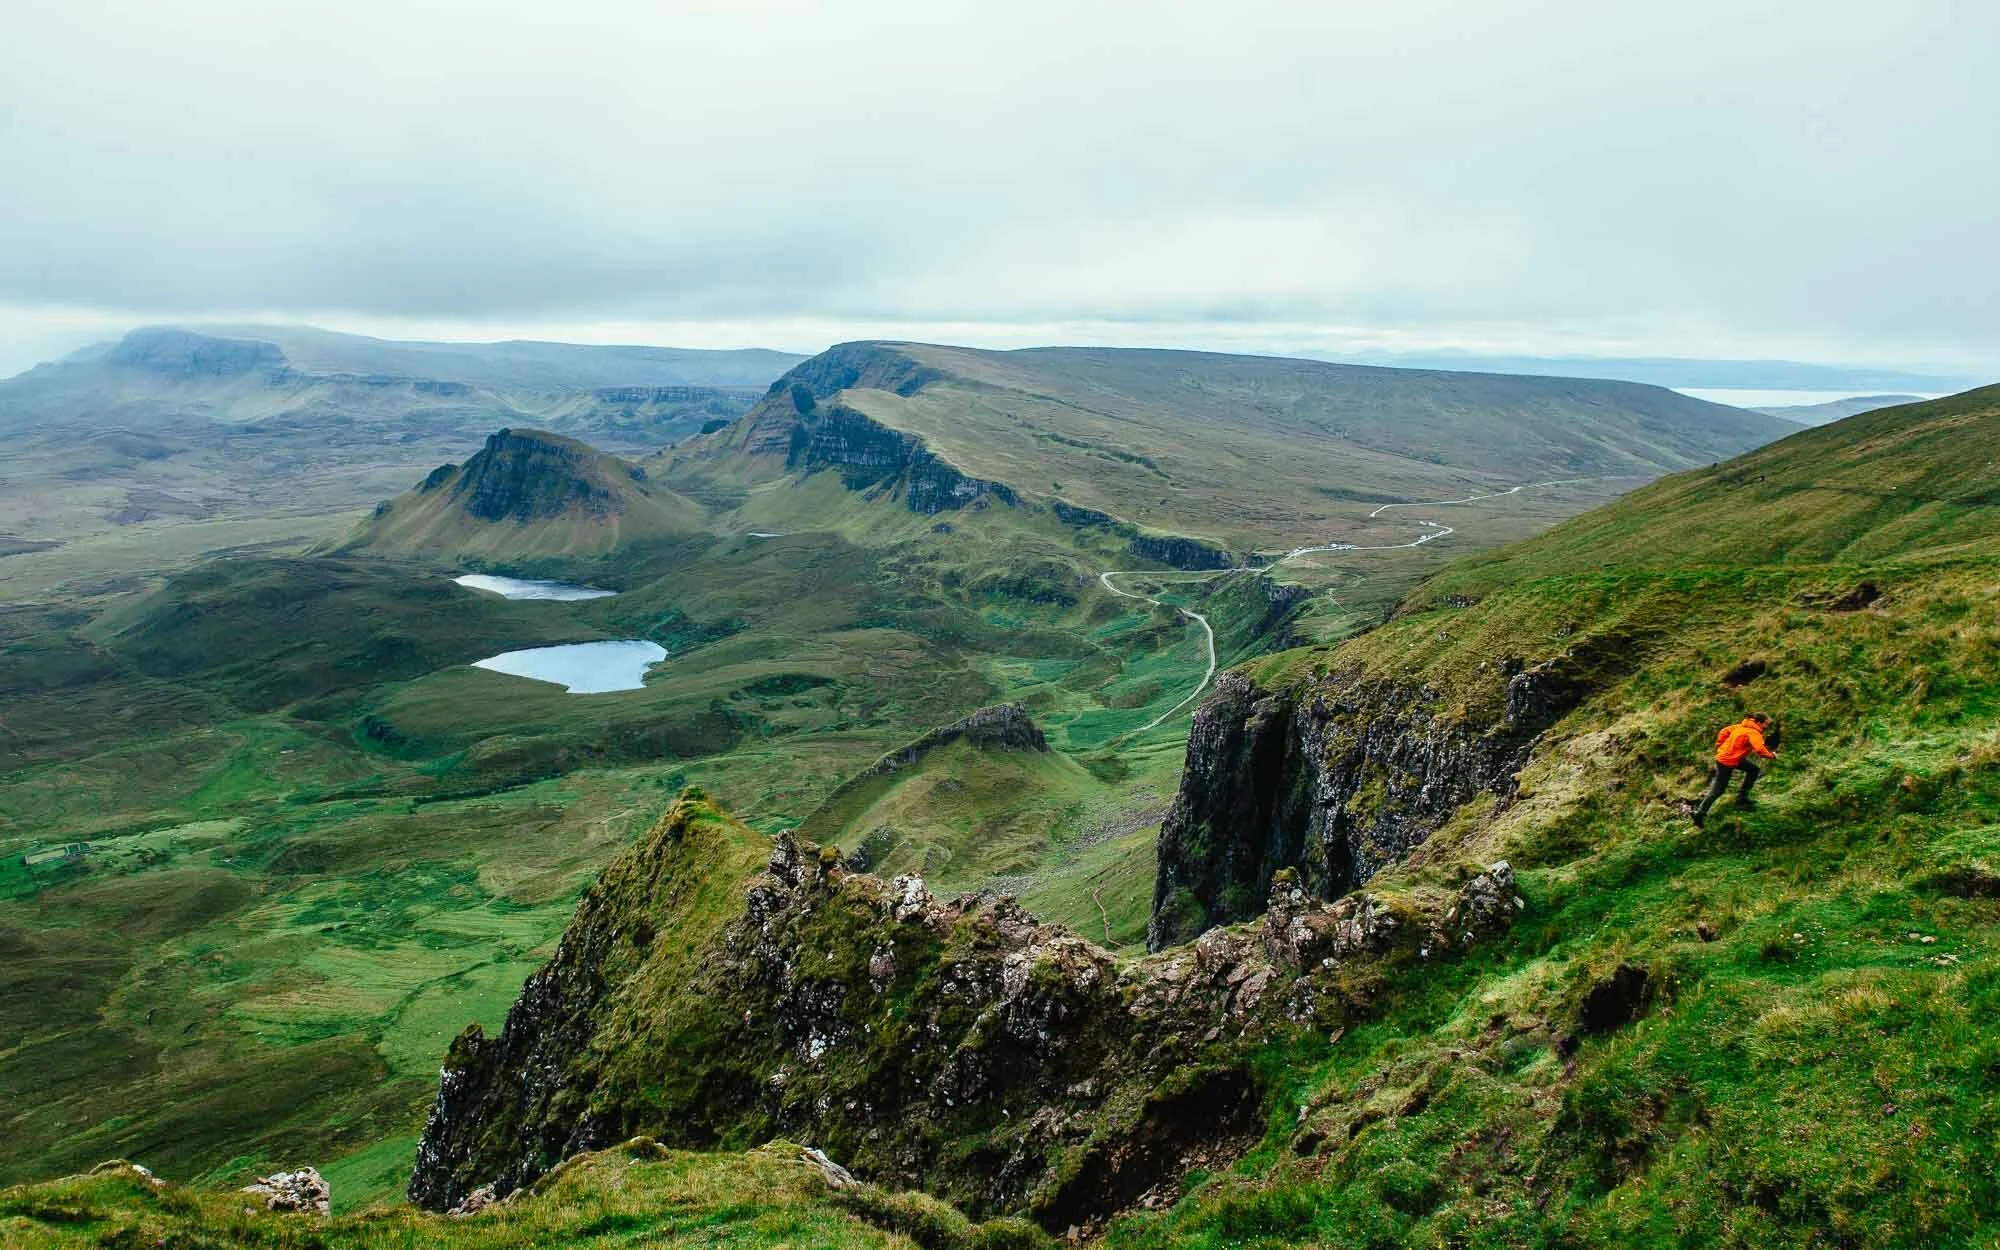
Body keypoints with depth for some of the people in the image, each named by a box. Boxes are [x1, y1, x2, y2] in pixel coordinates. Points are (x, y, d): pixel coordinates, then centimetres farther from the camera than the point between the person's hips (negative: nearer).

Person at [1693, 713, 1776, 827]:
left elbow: (1724, 732, 12)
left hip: (1722, 755, 9)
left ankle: (1742, 797, 22)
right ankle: (1699, 814, 5)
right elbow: (1760, 749, -32)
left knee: (1753, 769, 17)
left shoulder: (1741, 725, 6)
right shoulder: (1754, 733, -19)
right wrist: (1772, 755, -13)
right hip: (1727, 762, -9)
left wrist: (1719, 747, 18)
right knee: (1718, 790, 1)